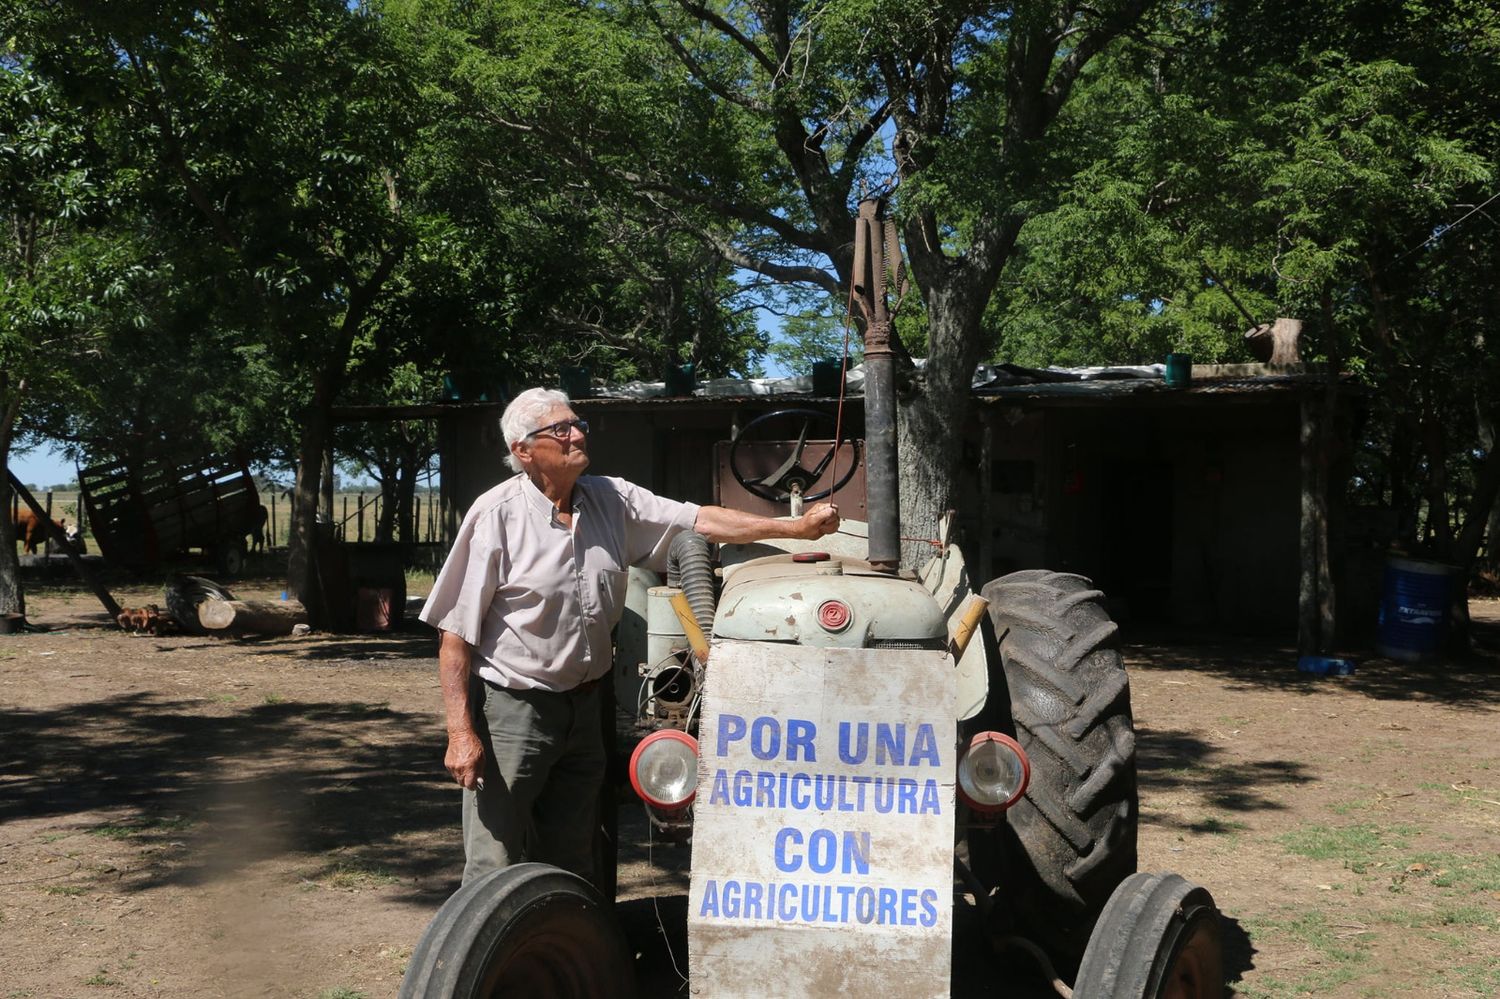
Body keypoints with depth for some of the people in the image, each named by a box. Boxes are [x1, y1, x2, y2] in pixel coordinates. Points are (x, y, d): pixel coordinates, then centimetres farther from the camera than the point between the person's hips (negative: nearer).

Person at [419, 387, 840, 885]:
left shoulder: (611, 500, 5)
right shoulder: (497, 515, -12)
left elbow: (701, 521, 2)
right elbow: (455, 634, -13)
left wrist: (797, 527, -8)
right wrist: (460, 732, -18)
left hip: (585, 708, 6)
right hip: (511, 708, -6)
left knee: (570, 866, 16)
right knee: (496, 869, -4)